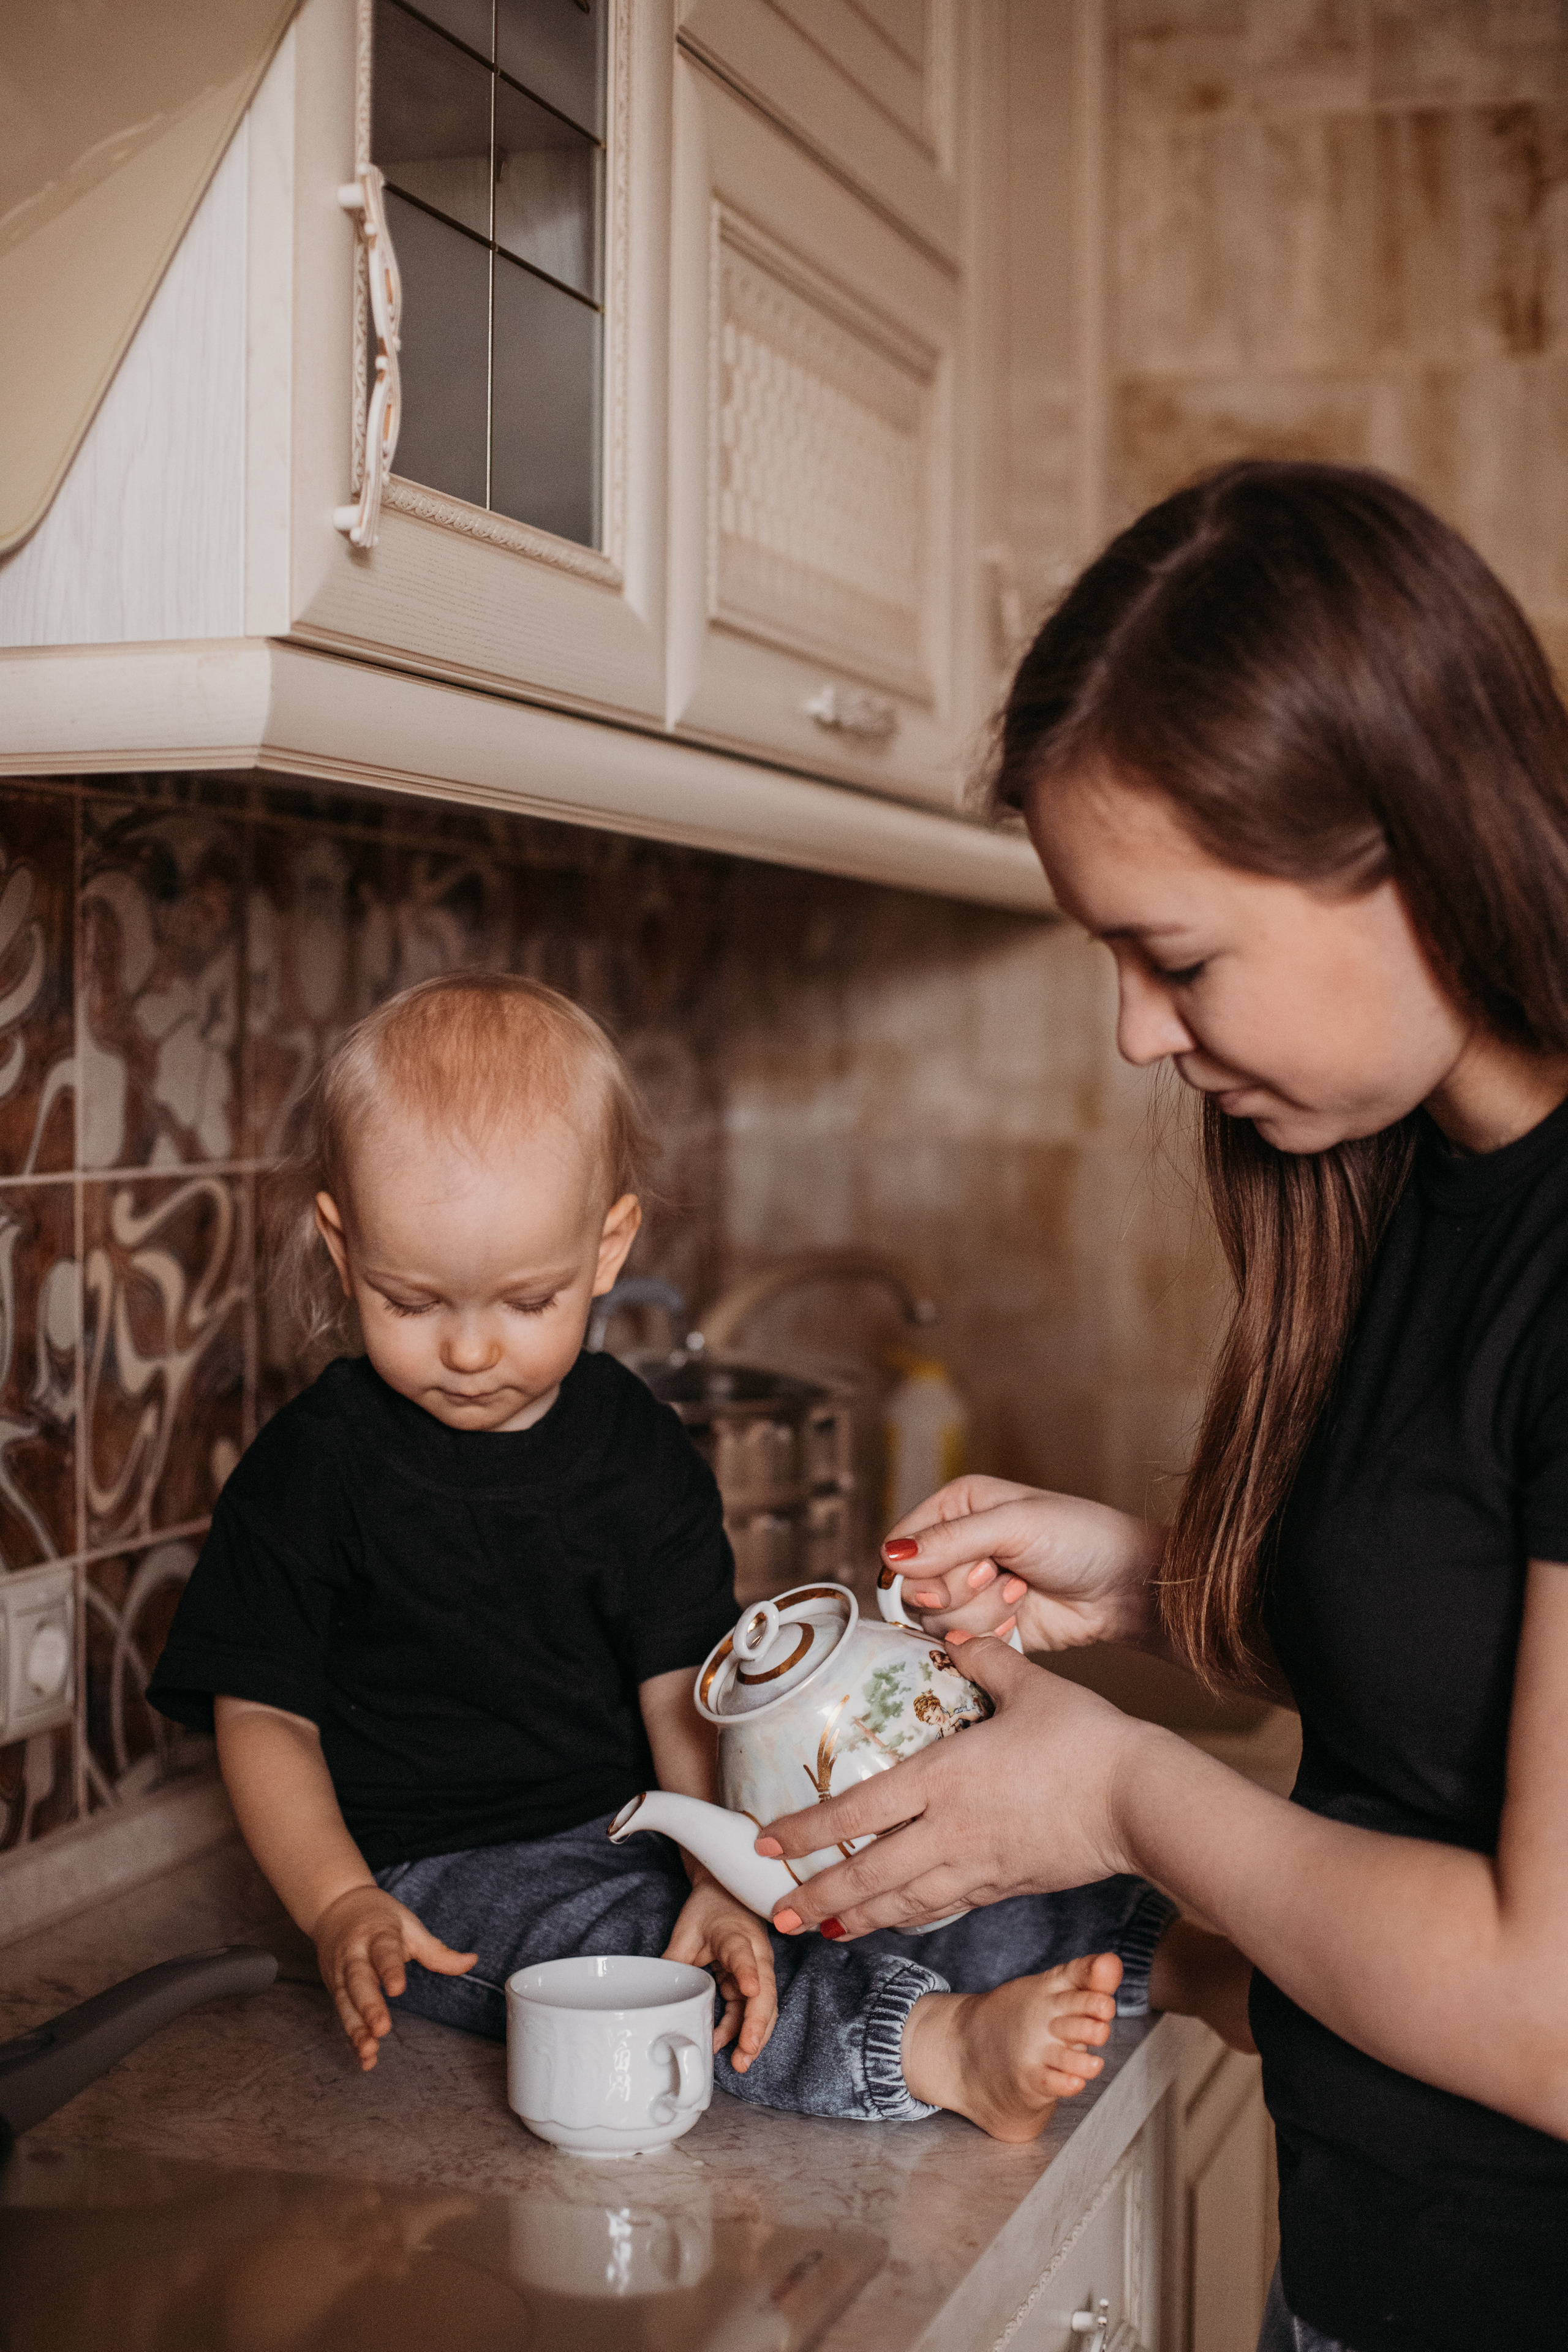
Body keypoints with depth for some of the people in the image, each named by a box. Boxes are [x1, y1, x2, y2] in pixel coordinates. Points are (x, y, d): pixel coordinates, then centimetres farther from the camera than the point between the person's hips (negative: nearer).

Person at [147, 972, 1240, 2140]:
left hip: (634, 1825, 5)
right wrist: (342, 1908, -21)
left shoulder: (642, 1451, 0)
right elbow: (263, 1714, -6)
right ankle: (936, 2051, -48)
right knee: (604, 1943, -33)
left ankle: (1162, 1952, -18)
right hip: (437, 1874, -4)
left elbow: (684, 1689, -5)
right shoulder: (313, 1465, -7)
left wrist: (724, 1881, -22)